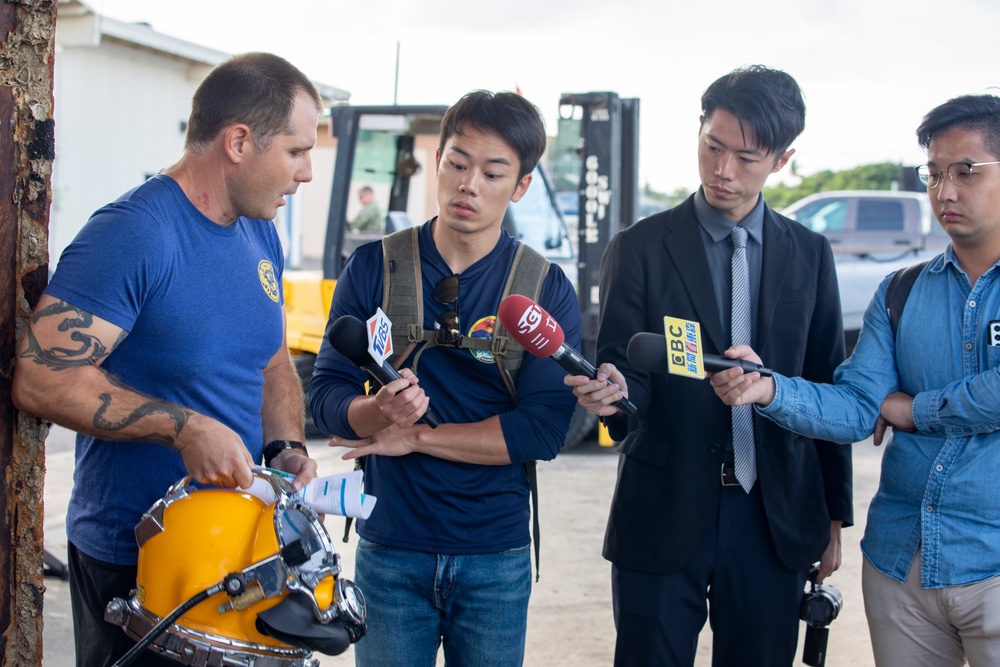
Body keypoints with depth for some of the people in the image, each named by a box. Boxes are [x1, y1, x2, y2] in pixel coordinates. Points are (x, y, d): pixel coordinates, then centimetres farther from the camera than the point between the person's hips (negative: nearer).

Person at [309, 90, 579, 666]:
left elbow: (545, 429, -12)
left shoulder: (547, 290, -4)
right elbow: (327, 396, -3)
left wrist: (416, 436, -12)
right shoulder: (374, 268, 0)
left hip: (496, 558, 0)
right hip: (389, 552, 0)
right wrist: (378, 412, -25)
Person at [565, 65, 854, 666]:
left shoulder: (810, 255, 7)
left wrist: (835, 515, 10)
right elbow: (628, 378, -4)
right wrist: (614, 391, -29)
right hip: (663, 521, -2)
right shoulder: (639, 248, -1)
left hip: (776, 522, 2)